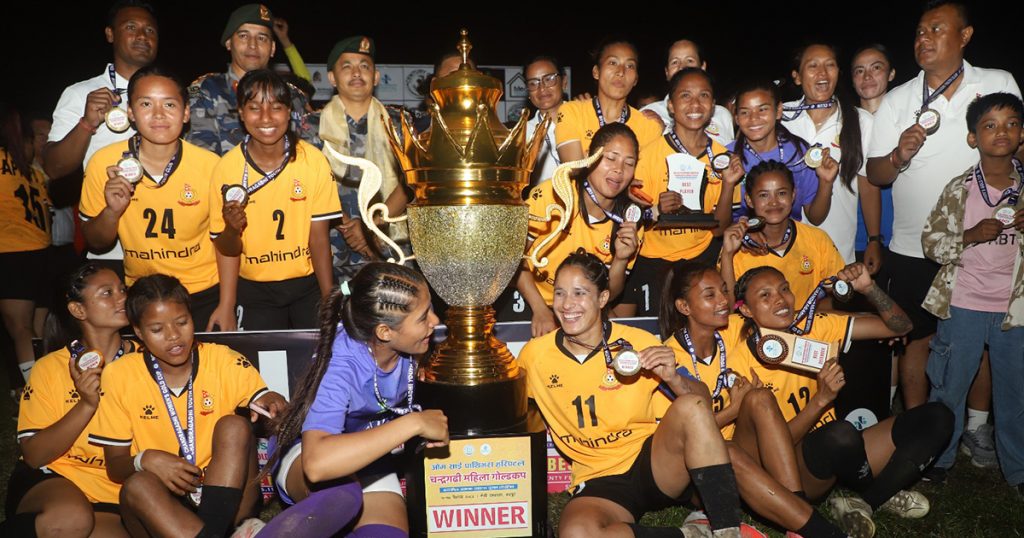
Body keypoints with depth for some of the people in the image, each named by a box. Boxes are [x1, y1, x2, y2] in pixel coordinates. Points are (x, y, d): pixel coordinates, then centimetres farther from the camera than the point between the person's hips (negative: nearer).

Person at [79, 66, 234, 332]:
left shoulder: (209, 165, -15)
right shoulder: (103, 163, -11)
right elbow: (95, 242, 0)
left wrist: (227, 306, -4)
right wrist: (112, 210, -21)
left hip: (205, 293, -1)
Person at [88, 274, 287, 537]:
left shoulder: (224, 361, -3)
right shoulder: (119, 376, -1)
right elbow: (115, 465, 3)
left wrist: (272, 402, -32)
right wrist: (146, 460, -20)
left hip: (226, 502, 0)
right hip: (160, 506, 0)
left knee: (234, 426, -23)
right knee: (137, 486, -31)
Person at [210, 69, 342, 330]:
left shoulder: (314, 161, -11)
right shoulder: (227, 167, -10)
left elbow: (319, 238, -8)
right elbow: (227, 250, -2)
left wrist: (330, 301, -12)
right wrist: (232, 229, -25)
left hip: (308, 282, 0)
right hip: (254, 288, 1)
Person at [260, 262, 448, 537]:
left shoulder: (399, 345, -16)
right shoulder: (341, 367, -32)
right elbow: (317, 463, -48)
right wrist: (414, 423, -42)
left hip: (370, 458, 5)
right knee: (344, 495, -38)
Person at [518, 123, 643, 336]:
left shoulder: (629, 223, -2)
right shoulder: (552, 194, -16)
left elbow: (608, 294, 3)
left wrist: (621, 260, -15)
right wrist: (541, 310, -17)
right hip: (527, 305, -5)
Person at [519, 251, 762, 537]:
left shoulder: (638, 342, -5)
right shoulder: (534, 354, -3)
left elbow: (703, 400, -4)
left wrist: (673, 378, -24)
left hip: (658, 463, 0)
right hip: (599, 481, 0)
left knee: (690, 407, -29)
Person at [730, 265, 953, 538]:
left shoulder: (815, 327, -1)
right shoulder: (741, 362, -15)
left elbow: (899, 327, 0)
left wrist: (869, 288, -18)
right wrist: (821, 398, -26)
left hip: (837, 454, 6)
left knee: (937, 417, -8)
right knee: (839, 432, -37)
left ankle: (864, 503, -11)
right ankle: (883, 493, -4)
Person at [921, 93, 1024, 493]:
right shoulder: (960, 189, -5)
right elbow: (930, 242, -4)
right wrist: (971, 235, -19)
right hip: (964, 305, -2)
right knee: (949, 387, 10)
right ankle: (937, 460, 28)